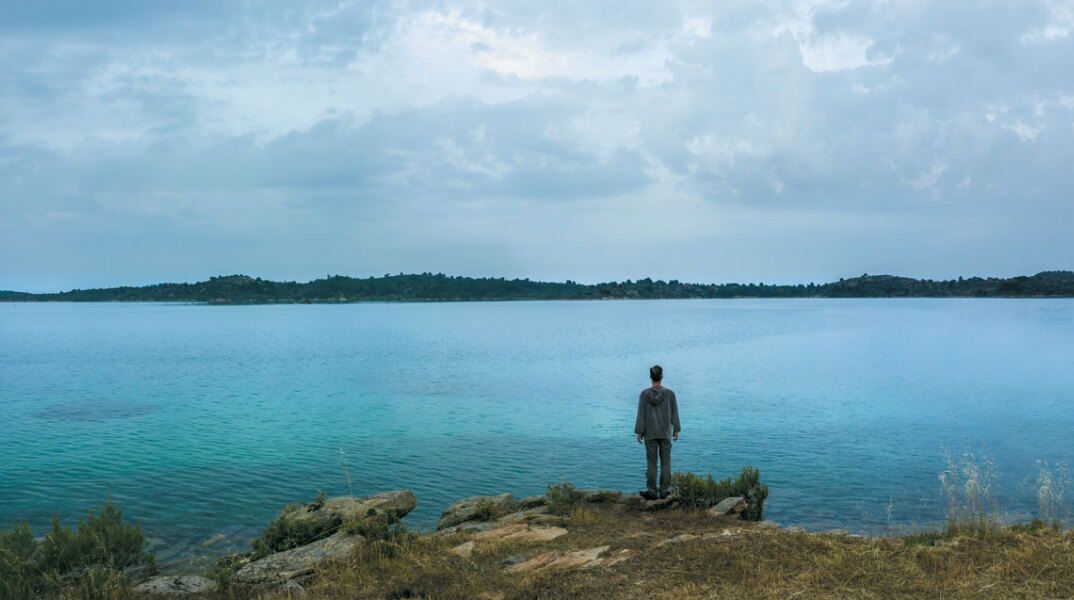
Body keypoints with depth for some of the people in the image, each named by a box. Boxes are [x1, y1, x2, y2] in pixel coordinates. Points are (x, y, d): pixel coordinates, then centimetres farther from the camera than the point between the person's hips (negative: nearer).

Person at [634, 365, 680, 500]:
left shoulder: (644, 394, -11)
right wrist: (676, 430, 6)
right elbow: (674, 414, -4)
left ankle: (652, 492, 7)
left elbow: (641, 414, -10)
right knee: (666, 461, 9)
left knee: (651, 462, 6)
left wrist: (639, 433, -3)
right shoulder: (669, 393, -10)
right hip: (665, 432, 1)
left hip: (650, 433, -1)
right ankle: (663, 491, 10)